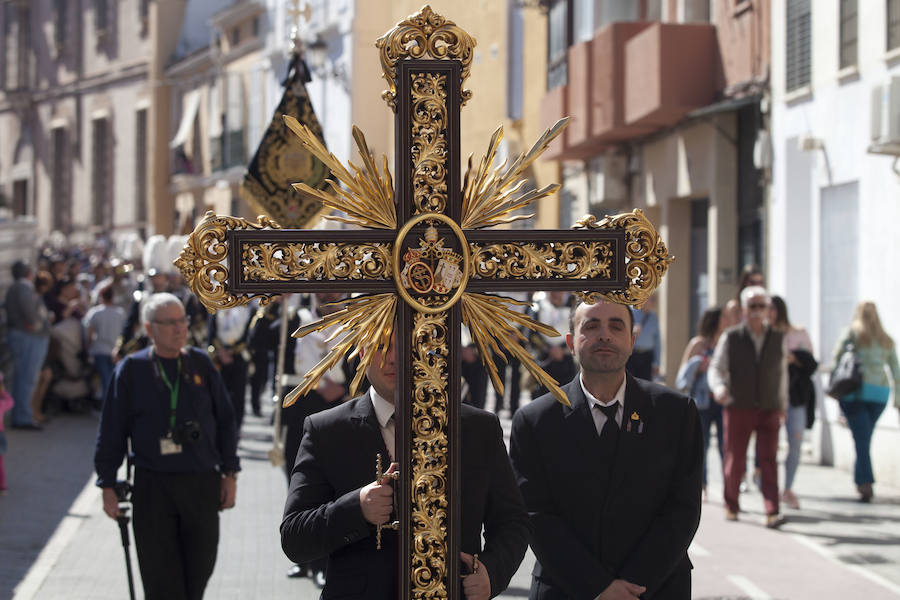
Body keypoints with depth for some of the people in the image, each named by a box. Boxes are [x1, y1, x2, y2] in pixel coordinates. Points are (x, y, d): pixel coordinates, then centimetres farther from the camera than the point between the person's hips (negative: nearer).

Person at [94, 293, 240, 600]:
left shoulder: (201, 364, 7)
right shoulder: (131, 370, 0)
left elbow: (225, 422, 12)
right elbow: (111, 432, 3)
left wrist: (230, 475, 8)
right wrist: (108, 487, 1)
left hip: (203, 484, 2)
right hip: (153, 486, -2)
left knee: (199, 572, 7)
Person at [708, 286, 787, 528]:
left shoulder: (778, 339, 7)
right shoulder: (730, 338, 0)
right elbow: (716, 368, -1)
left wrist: (782, 404, 22)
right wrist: (719, 387, -23)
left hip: (769, 410, 1)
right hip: (738, 408, -1)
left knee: (769, 460, -10)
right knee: (735, 461, 5)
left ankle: (772, 513, -16)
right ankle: (731, 505, 26)